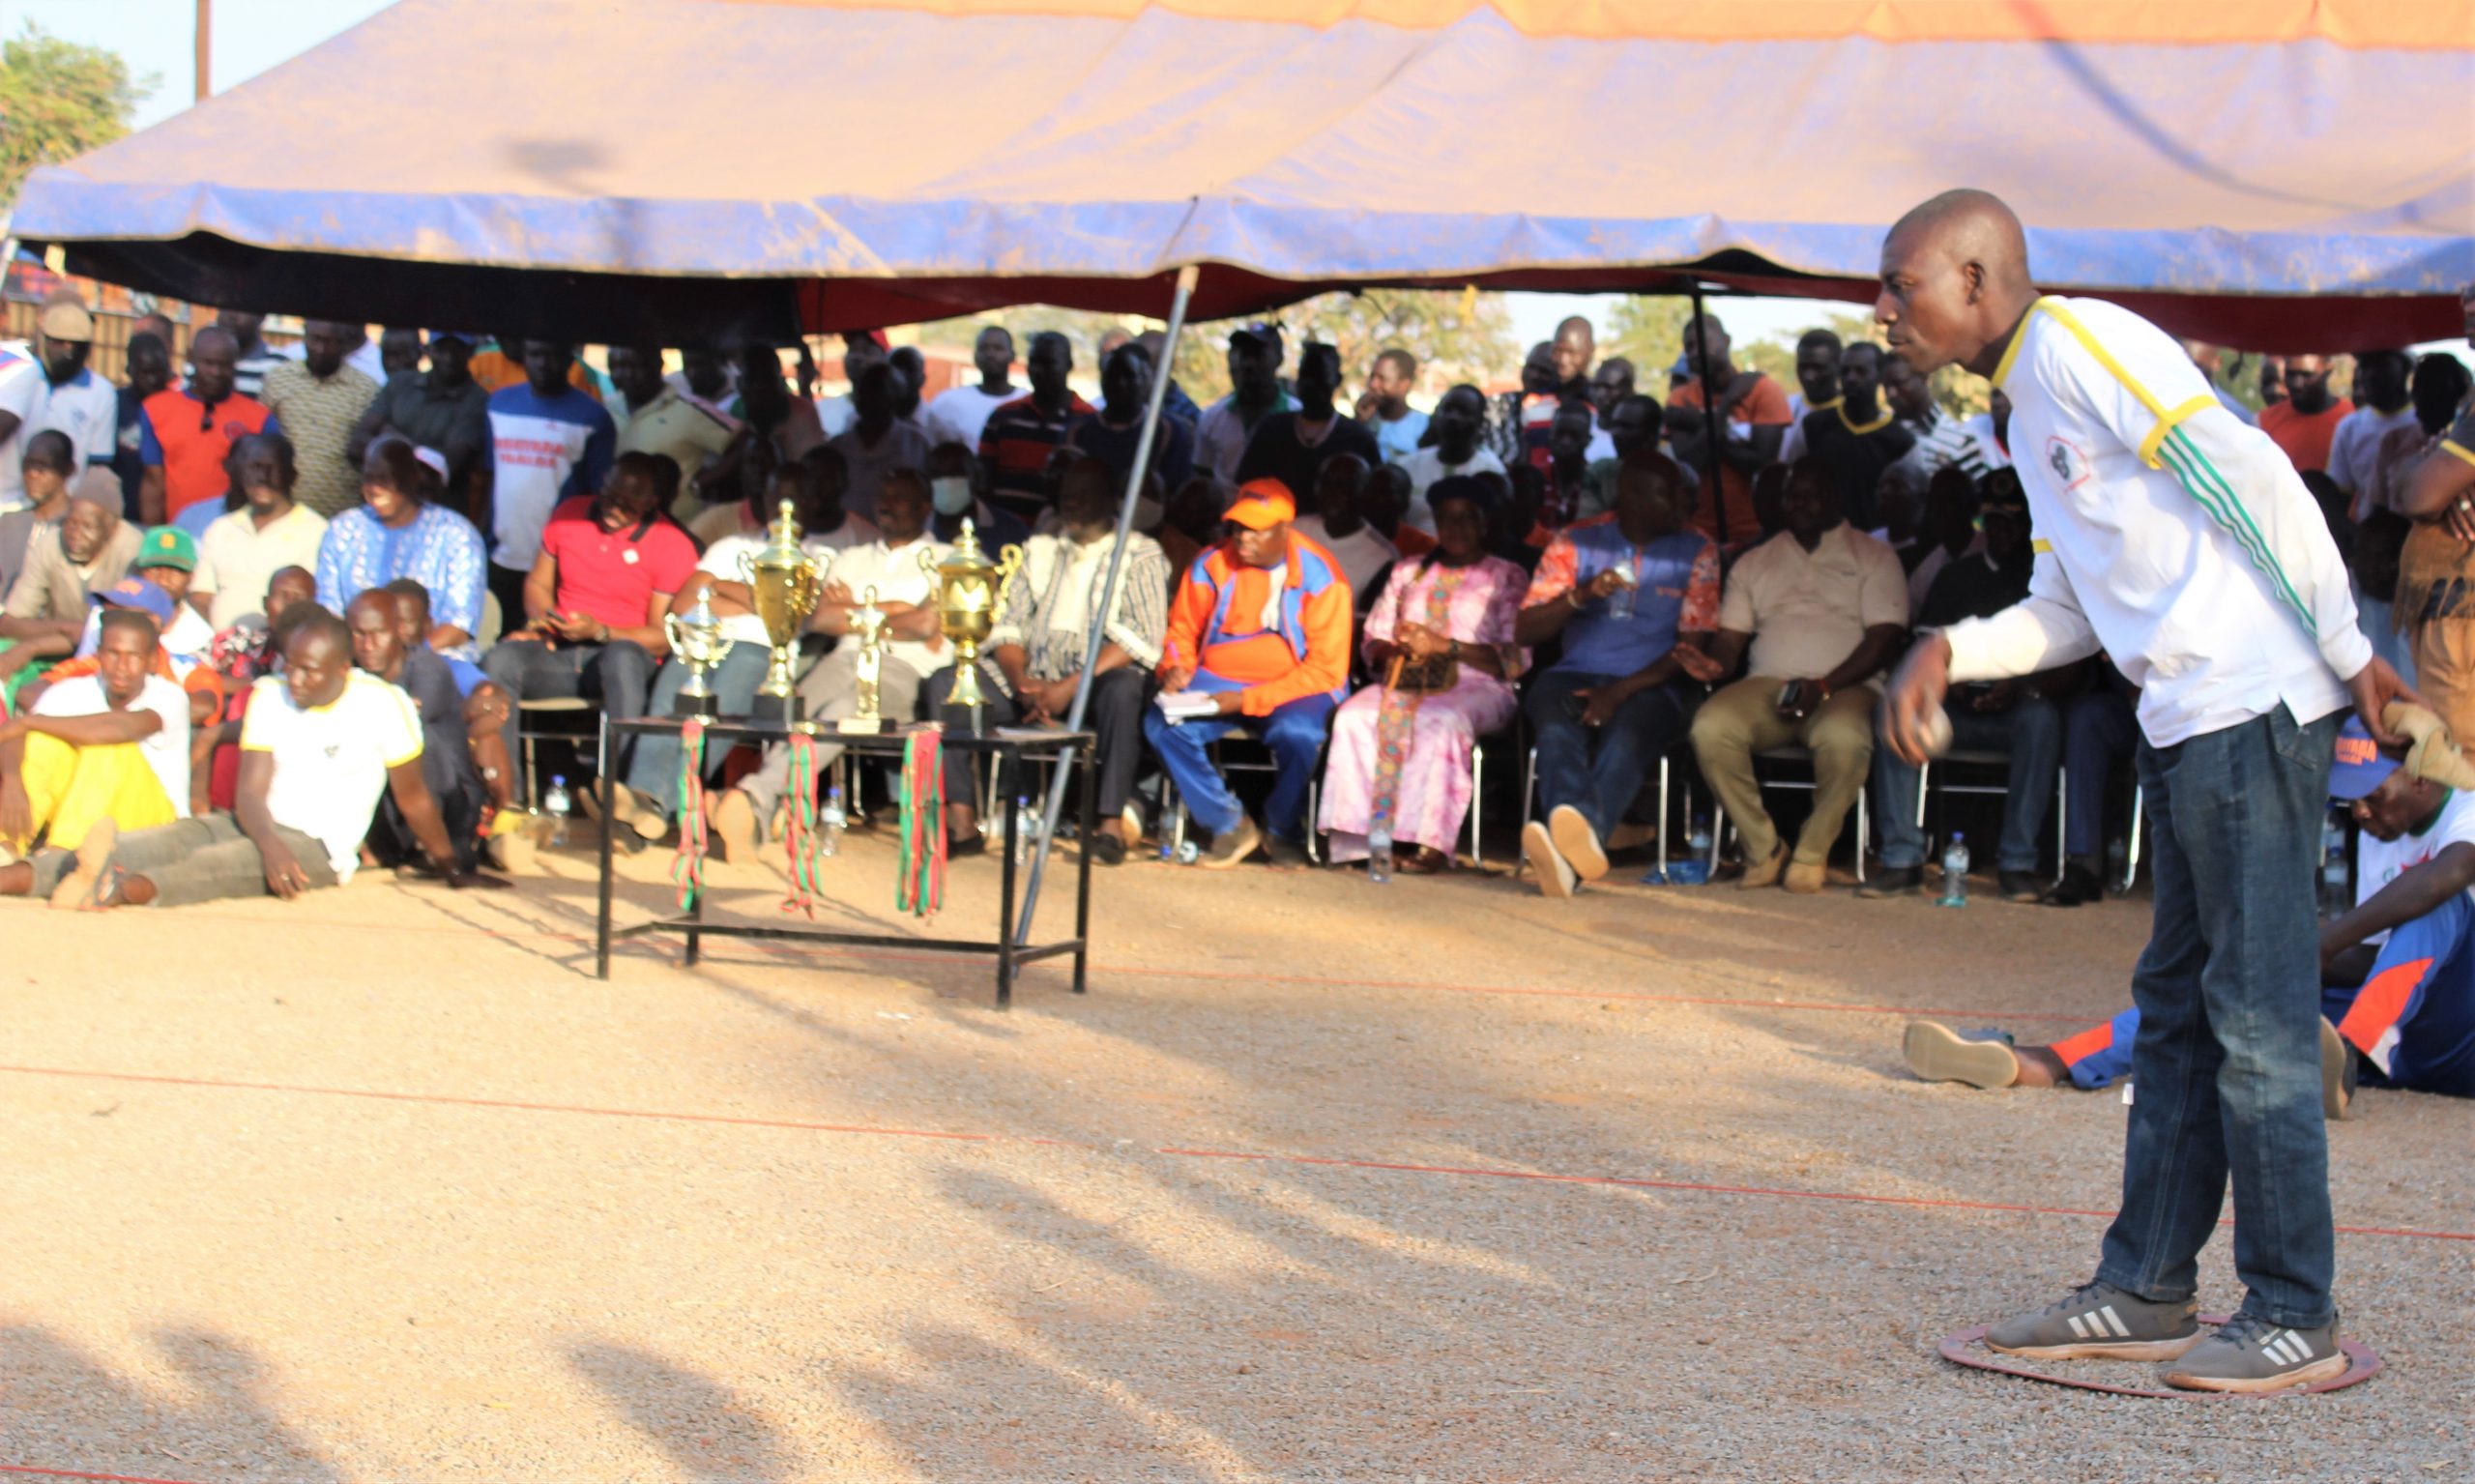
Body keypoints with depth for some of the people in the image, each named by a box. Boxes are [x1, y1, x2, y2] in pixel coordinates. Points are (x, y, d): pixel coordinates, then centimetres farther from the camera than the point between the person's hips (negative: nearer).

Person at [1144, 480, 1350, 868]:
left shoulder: (1319, 575, -11)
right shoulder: (1212, 565, -1)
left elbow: (1326, 669, -14)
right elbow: (1182, 630, 13)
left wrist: (1248, 700, -21)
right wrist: (1175, 668, -12)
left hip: (1292, 688, -3)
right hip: (1217, 681, 3)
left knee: (1297, 732, -37)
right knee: (1162, 725, -26)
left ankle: (1283, 831, -6)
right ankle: (1229, 823, -7)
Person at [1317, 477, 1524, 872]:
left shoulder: (1508, 578, 11)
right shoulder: (1407, 572, 26)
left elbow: (1514, 659, -1)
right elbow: (1372, 643, 21)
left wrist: (1447, 646, -11)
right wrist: (1397, 648, -3)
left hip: (1476, 685, -4)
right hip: (1406, 680, 4)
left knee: (1438, 721, -39)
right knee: (1354, 716, -29)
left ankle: (1428, 843, -41)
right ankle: (1362, 838, -35)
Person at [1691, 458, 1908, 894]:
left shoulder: (1873, 557, 11)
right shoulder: (1754, 562, 24)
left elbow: (1884, 637, -1)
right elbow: (1731, 637, 19)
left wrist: (1823, 687, -15)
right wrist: (1713, 663, -7)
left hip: (1843, 689, -3)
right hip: (1768, 685, 3)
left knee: (1843, 736, -40)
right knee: (1711, 725, -31)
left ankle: (1813, 855, -18)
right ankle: (1763, 849, -17)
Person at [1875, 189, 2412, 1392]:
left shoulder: (2079, 343, -10)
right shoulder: (2026, 402, 20)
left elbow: (2252, 476, -15)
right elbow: (2067, 612, 21)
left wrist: (2346, 651, -15)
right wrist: (1950, 653, 4)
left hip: (2252, 707, -10)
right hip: (2183, 723, 10)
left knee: (2257, 1012, -7)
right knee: (2178, 1009, 12)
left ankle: (2295, 1318, -1)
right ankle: (2146, 1289, 19)